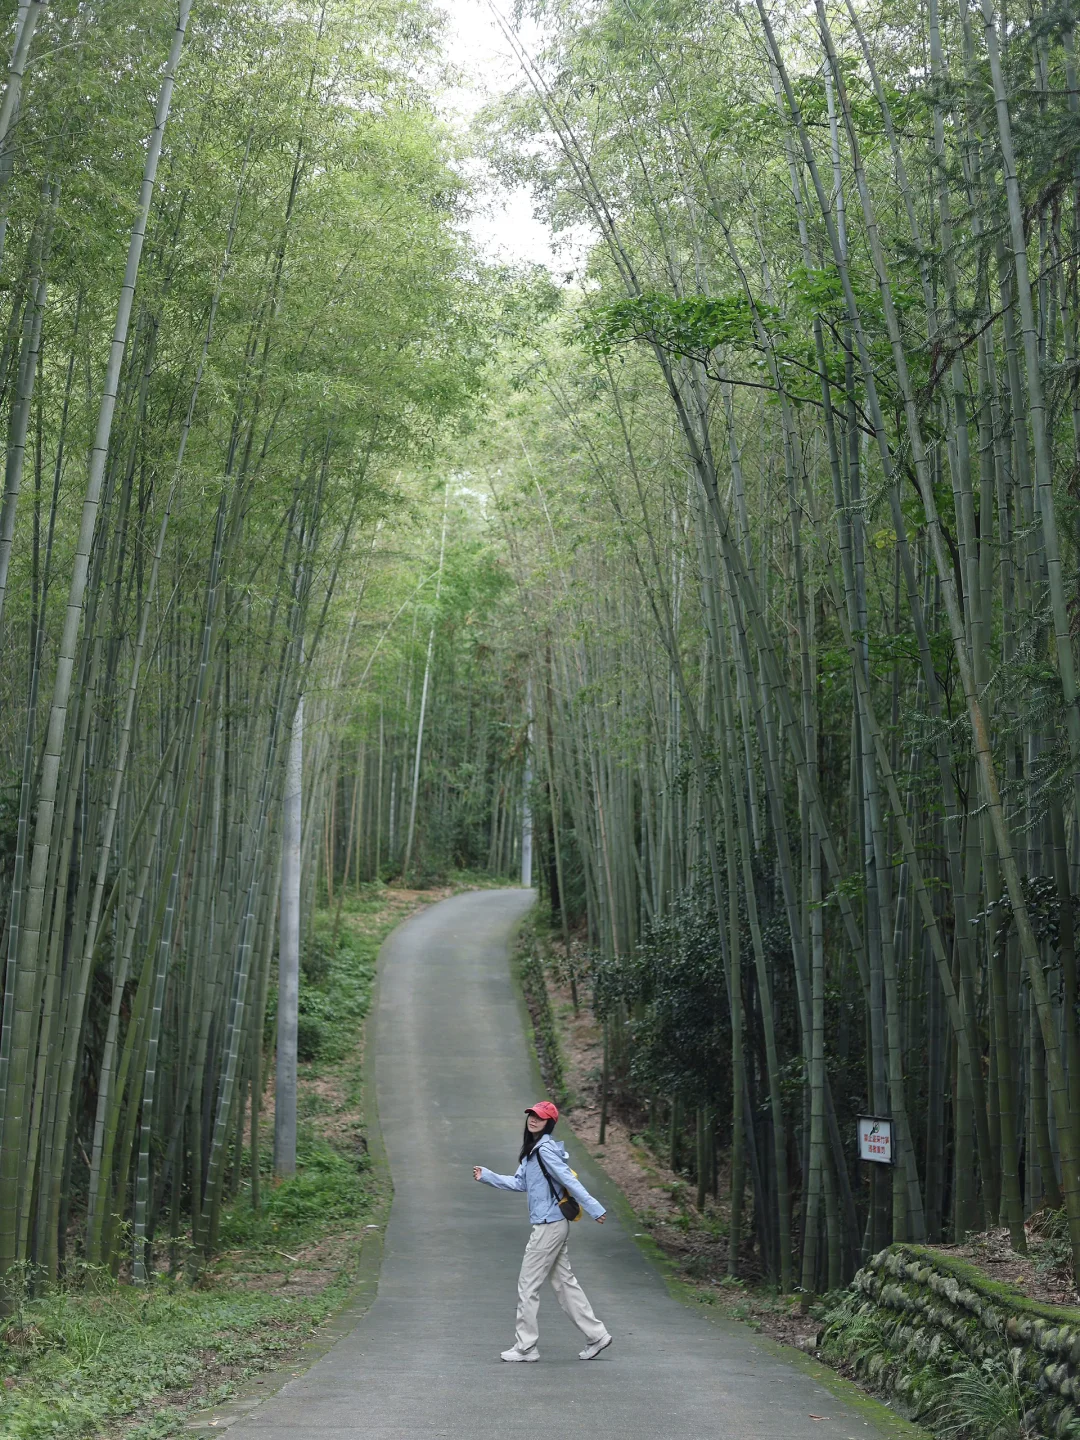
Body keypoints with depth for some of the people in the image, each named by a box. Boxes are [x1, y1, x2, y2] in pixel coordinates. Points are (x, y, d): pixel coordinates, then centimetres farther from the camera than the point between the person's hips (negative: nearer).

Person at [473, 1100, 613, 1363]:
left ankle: (525, 1346, 9)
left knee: (528, 1286, 0)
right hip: (553, 1225, 10)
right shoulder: (532, 1150, 13)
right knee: (564, 1283, 14)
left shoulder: (545, 1149, -17)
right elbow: (519, 1182, 16)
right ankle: (597, 1335, 19)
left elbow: (569, 1181, -21)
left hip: (549, 1226, -10)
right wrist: (486, 1176, 12)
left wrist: (594, 1210, -23)